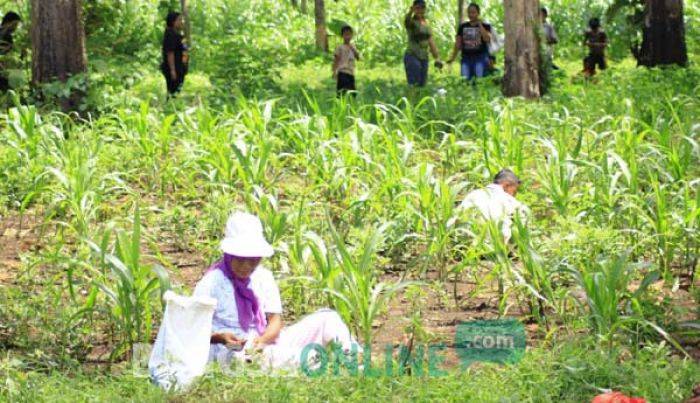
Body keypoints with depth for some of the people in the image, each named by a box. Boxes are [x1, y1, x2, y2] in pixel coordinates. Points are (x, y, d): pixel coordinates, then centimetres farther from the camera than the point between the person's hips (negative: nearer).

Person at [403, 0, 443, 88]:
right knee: (414, 86, -17)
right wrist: (410, 12, -55)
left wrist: (437, 58, 16)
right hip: (412, 56, -7)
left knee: (422, 85, 5)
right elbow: (407, 20, -32)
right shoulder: (411, 22, -7)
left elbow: (431, 42, 19)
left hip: (424, 57, 7)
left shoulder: (426, 24, 14)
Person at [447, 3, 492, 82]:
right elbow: (458, 43, 14)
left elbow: (487, 39, -14)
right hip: (466, 58, 3)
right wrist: (453, 57, 10)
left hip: (480, 58, -3)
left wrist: (480, 25, -9)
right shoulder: (463, 27, 12)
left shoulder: (485, 26, 4)